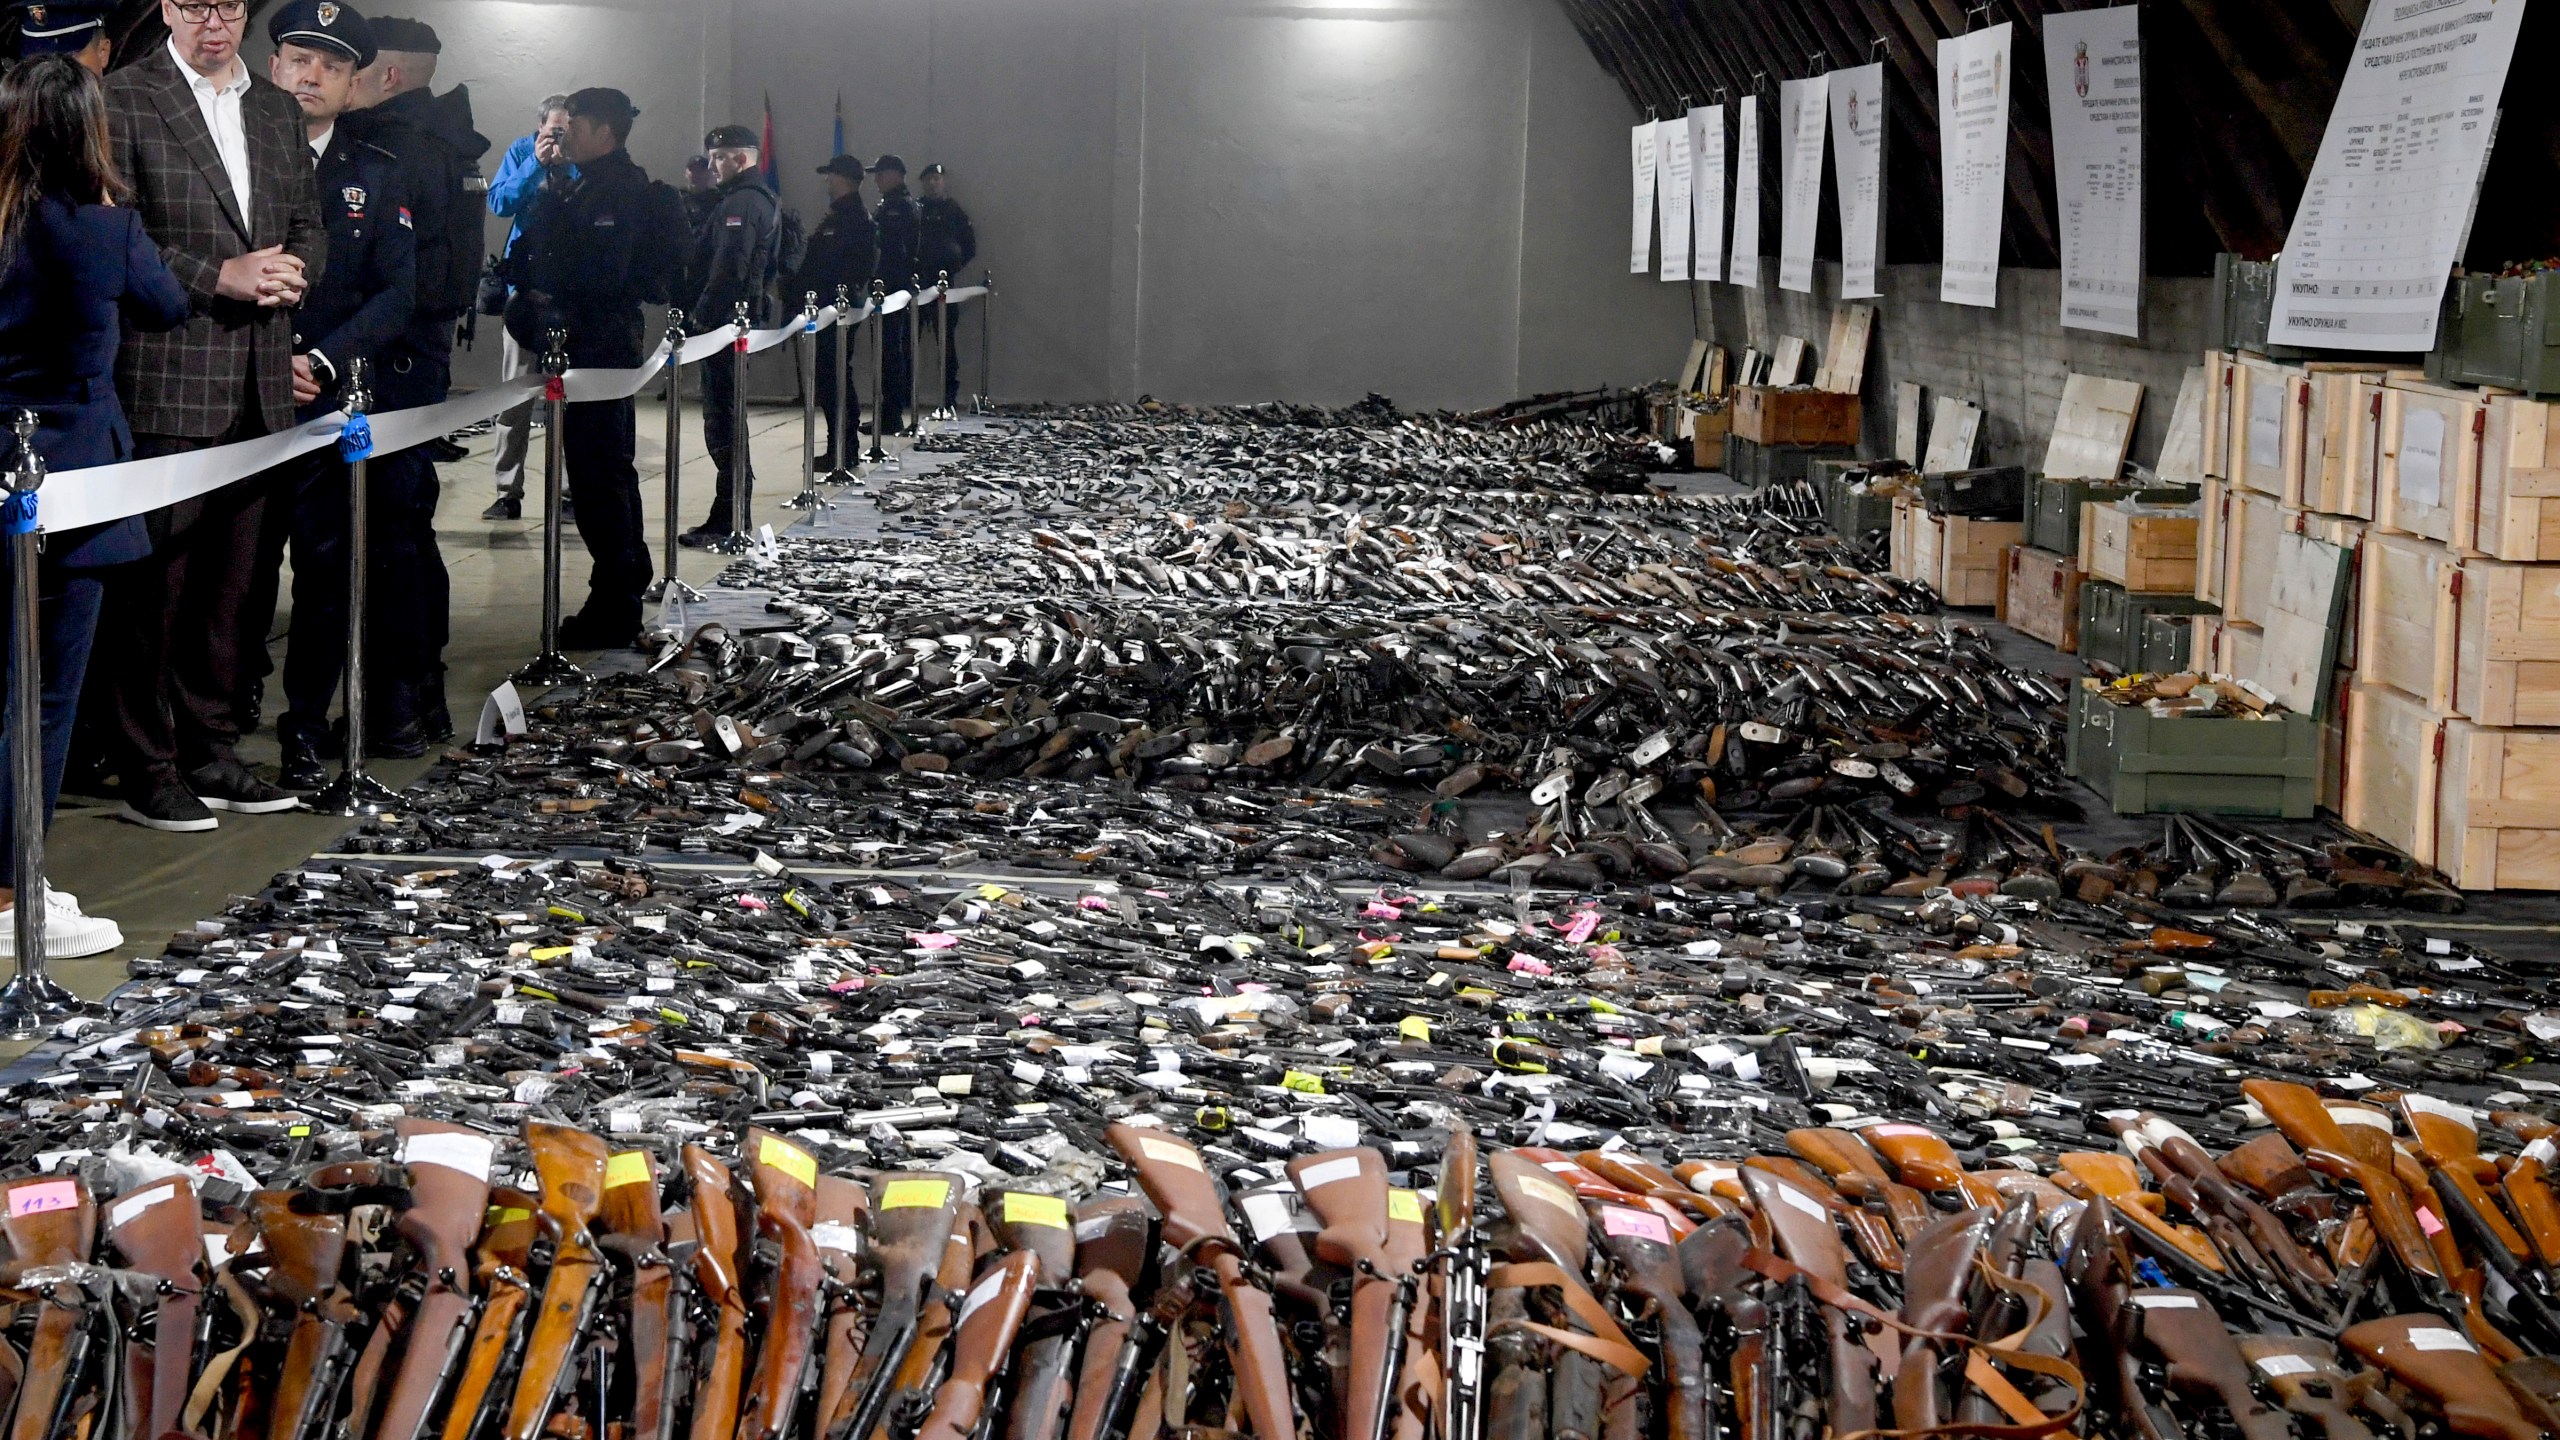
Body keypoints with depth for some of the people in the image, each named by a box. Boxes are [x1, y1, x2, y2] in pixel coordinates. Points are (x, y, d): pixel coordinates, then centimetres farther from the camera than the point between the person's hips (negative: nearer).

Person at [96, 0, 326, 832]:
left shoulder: (277, 111, 16)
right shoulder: (123, 99, -5)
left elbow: (308, 228, 20)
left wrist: (291, 270, -3)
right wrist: (220, 276, -18)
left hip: (256, 386, 6)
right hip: (165, 382, -6)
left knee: (228, 580, 12)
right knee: (153, 579, -3)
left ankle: (210, 752, 21)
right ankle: (146, 771, 4)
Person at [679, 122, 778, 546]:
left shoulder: (741, 203, -14)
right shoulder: (763, 199, 19)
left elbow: (728, 268, -23)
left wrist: (702, 314, -19)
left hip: (724, 321, -11)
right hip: (747, 317, 11)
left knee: (722, 419, -8)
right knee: (727, 416, 16)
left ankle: (727, 519, -7)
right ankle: (733, 515, 21)